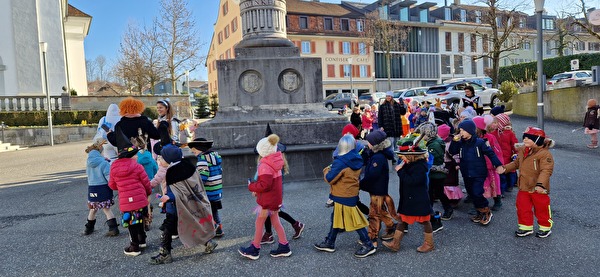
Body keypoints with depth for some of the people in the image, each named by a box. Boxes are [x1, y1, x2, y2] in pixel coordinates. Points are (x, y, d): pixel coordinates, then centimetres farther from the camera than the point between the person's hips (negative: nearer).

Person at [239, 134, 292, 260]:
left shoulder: (265, 165, -23)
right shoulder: (275, 161, 5)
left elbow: (264, 185, -28)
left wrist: (251, 186, -12)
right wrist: (256, 189, 8)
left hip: (267, 199, -9)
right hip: (276, 197, 9)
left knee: (259, 222, 6)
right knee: (275, 221, 17)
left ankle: (254, 249, 19)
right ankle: (284, 246, 23)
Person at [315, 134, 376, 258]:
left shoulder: (340, 162, -23)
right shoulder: (357, 160, 2)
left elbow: (330, 179, -18)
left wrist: (327, 170, 1)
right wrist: (333, 168, 10)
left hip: (343, 197, -9)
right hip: (352, 194, 9)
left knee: (355, 221, 0)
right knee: (336, 217, 19)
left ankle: (368, 245, 9)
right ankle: (329, 243, 30)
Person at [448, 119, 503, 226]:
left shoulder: (479, 142, -10)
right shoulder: (460, 143, 4)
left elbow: (490, 153, -8)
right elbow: (451, 152, -1)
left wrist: (498, 165, -14)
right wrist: (454, 141, -11)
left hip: (479, 174, -6)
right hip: (466, 174, 6)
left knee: (477, 193, -13)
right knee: (471, 194, 12)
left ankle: (486, 212, 10)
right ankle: (480, 213, 29)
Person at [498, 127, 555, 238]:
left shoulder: (545, 154, -20)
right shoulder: (522, 151, 5)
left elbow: (546, 170, -28)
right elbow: (516, 163, 21)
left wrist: (540, 184, -39)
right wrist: (505, 168, 10)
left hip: (538, 189, -7)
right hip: (524, 187, 7)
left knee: (542, 209, 10)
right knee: (522, 208, 12)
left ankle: (545, 227, 29)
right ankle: (526, 227, 27)